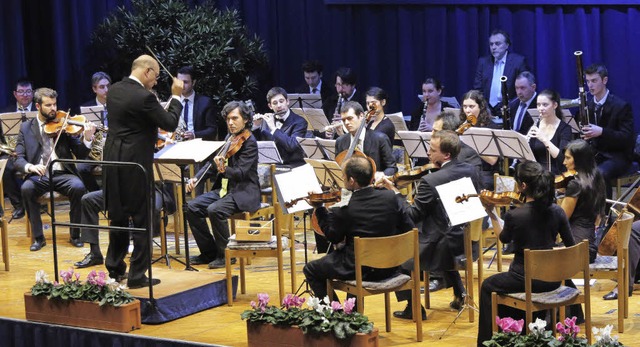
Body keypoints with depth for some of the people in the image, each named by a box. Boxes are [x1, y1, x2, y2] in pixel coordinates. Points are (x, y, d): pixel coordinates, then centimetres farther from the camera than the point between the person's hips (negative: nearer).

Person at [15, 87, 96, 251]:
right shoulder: (26, 128, 8)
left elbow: (80, 155, 2)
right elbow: (19, 159, 0)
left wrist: (87, 138, -19)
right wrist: (30, 167, -23)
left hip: (62, 174, 0)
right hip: (38, 176, 0)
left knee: (78, 187, -31)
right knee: (26, 188, -31)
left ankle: (75, 234, -12)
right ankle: (38, 237, -16)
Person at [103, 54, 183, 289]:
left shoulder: (114, 91, 6)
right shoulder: (144, 97, -19)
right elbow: (170, 123, -13)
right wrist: (176, 96, -1)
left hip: (113, 162, 8)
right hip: (135, 165, -8)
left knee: (118, 216, 18)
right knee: (141, 220, 2)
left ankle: (115, 269, 25)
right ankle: (137, 275, 4)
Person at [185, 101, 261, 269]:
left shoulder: (249, 142, -12)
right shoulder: (230, 138, 12)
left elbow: (240, 173, -22)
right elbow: (214, 163, 19)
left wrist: (223, 169, -41)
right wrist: (196, 178, 4)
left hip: (244, 192, -8)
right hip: (225, 189, 8)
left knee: (215, 210, -32)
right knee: (192, 207, -8)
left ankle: (225, 255, -15)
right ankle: (209, 252, 1)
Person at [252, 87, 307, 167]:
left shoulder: (299, 122, -5)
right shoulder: (267, 119, 10)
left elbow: (292, 146, -20)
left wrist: (274, 128, -18)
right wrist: (256, 127, -2)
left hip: (291, 166, -3)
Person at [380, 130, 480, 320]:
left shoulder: (430, 181, -23)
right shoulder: (471, 170, -1)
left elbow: (412, 216, -16)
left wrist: (395, 192, -6)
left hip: (443, 247, -8)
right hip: (469, 243, 8)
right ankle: (460, 295, 34)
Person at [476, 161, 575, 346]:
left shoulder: (514, 215, -19)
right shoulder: (557, 211, -9)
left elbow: (504, 238, 2)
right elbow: (571, 247, -1)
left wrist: (491, 213, 12)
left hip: (525, 280, -5)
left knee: (487, 286, 26)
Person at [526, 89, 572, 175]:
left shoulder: (564, 128, -3)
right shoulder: (534, 127, 9)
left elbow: (562, 158, -16)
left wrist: (544, 139, -22)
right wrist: (526, 140, -14)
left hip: (557, 175, -4)